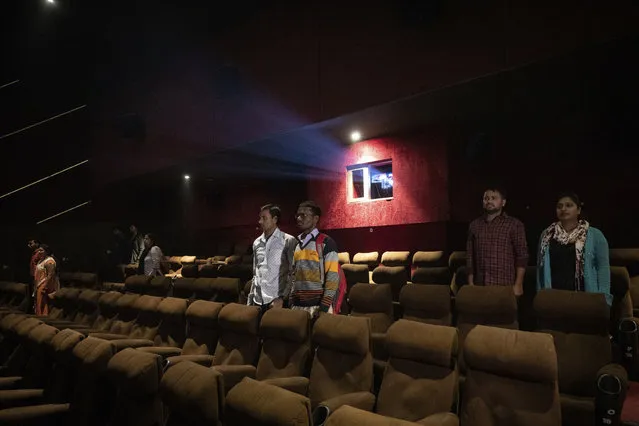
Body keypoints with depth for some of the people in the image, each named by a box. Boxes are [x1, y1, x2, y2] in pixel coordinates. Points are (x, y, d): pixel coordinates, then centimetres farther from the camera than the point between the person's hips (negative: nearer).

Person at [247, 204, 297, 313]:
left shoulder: (288, 241, -5)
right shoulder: (257, 243, 13)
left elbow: (293, 274, -6)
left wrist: (282, 298, -13)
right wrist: (250, 301, 13)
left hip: (277, 301, -5)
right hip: (258, 301, 5)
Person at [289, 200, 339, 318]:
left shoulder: (326, 242, -5)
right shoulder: (296, 244, 13)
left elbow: (332, 276, -10)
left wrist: (324, 306, -15)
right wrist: (291, 302, 10)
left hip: (317, 306, -5)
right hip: (297, 305, 5)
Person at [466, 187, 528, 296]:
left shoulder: (514, 225, -1)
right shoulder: (474, 225, 9)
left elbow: (522, 256, -4)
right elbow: (470, 257, 10)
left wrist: (518, 284, -11)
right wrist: (470, 283, 6)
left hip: (506, 286, -3)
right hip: (480, 286, 3)